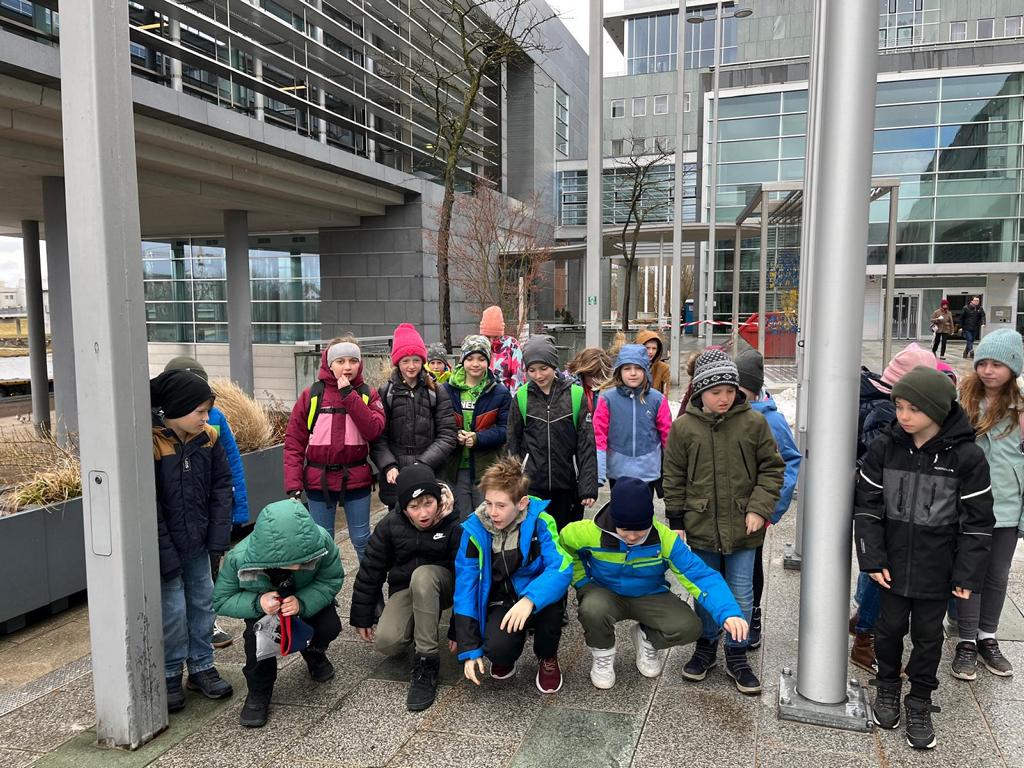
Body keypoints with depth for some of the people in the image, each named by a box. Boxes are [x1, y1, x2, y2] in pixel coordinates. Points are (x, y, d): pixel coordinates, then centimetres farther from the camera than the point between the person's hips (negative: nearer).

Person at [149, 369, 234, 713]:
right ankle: (169, 676, 20)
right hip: (165, 547, -5)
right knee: (173, 611, 1)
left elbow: (221, 488, 0)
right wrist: (165, 556, -18)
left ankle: (202, 667, 27)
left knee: (203, 603, 12)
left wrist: (218, 539, -7)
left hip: (198, 544, 5)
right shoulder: (151, 444, -20)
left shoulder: (207, 439, -4)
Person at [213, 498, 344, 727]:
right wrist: (257, 604, -41)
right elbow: (221, 600, -22)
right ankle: (258, 691, 0)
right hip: (263, 602, -1)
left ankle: (314, 654, 19)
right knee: (257, 633, -29)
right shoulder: (239, 558, -39)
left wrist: (303, 603, -41)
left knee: (330, 626, -21)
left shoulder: (321, 541, -39)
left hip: (308, 598, 1)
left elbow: (332, 580, -23)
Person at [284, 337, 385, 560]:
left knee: (361, 540, 12)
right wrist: (293, 483, -11)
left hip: (356, 479, 0)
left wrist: (349, 395, -17)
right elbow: (294, 442, -2)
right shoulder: (311, 395, -2)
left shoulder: (368, 395, 1)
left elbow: (374, 430, -16)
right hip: (318, 480, 0)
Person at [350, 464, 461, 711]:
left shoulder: (453, 526, -22)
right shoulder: (390, 525, -14)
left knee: (423, 574, -37)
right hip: (405, 589, 2)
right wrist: (362, 617, 1)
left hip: (441, 585, -2)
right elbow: (371, 570, -3)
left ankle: (426, 664, -27)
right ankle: (416, 631, 12)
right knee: (386, 642, -25)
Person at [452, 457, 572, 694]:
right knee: (498, 649, -31)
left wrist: (530, 599, -45)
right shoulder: (474, 530, -14)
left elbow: (561, 568, -28)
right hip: (500, 602, 0)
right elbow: (465, 590, -10)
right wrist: (469, 650, -12)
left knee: (552, 597, -35)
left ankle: (547, 658, -1)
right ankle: (506, 657, 11)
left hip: (537, 598, 0)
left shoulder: (539, 521, -18)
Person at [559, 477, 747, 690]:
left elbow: (702, 576, -26)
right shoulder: (592, 532, -25)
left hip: (650, 597, 1)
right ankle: (602, 655, 0)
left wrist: (728, 613, -41)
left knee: (689, 627, -24)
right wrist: (583, 581, -9)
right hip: (605, 593, -1)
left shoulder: (665, 538, -24)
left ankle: (646, 639, 12)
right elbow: (562, 544, -4)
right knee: (592, 609, -37)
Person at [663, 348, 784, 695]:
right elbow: (674, 478, 2)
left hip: (743, 527, 0)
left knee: (741, 593, 10)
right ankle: (706, 647, 35)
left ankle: (736, 655, 28)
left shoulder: (754, 422, -6)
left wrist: (759, 508, -9)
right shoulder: (683, 427, -5)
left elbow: (772, 469, 0)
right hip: (702, 525, 1)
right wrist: (676, 521, 1)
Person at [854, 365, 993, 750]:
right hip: (893, 565, 2)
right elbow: (867, 506, -3)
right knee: (890, 627, 14)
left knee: (928, 635, 12)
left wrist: (967, 574, -7)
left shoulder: (967, 456, -12)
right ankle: (887, 688, 37)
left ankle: (919, 703, 31)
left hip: (936, 570, -1)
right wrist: (873, 559, -7)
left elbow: (977, 521, -6)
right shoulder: (884, 448, -7)